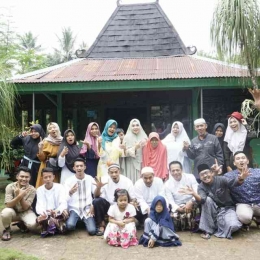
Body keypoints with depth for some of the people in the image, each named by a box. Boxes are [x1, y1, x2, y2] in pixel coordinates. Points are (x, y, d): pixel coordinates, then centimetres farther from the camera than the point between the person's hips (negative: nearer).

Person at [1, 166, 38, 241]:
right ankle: (7, 230, -3)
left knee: (33, 224, -29)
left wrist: (21, 197, -38)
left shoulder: (31, 189, -16)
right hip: (13, 211, 0)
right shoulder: (10, 187, -17)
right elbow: (8, 205, -25)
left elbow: (25, 207, -20)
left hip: (25, 212, 0)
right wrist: (19, 196, -41)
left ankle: (22, 224, 9)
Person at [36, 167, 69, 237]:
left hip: (58, 214, -1)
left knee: (65, 212, -34)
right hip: (46, 215, 1)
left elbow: (63, 203, -19)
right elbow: (39, 206, -14)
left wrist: (57, 211, -44)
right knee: (39, 218, -33)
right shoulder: (39, 190, -2)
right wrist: (42, 213, -40)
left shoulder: (60, 187, -7)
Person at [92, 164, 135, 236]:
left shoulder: (127, 181, -9)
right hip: (108, 205, 0)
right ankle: (101, 225, -8)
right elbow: (97, 197, -9)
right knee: (97, 201, -26)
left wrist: (132, 203, -26)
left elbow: (132, 199, -2)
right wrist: (98, 187, -30)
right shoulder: (104, 179, -8)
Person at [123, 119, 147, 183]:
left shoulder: (144, 137, 8)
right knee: (133, 181, -4)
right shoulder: (127, 137, -2)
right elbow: (125, 152, -7)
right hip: (132, 165, -3)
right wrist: (135, 148, -20)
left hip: (143, 164, 3)